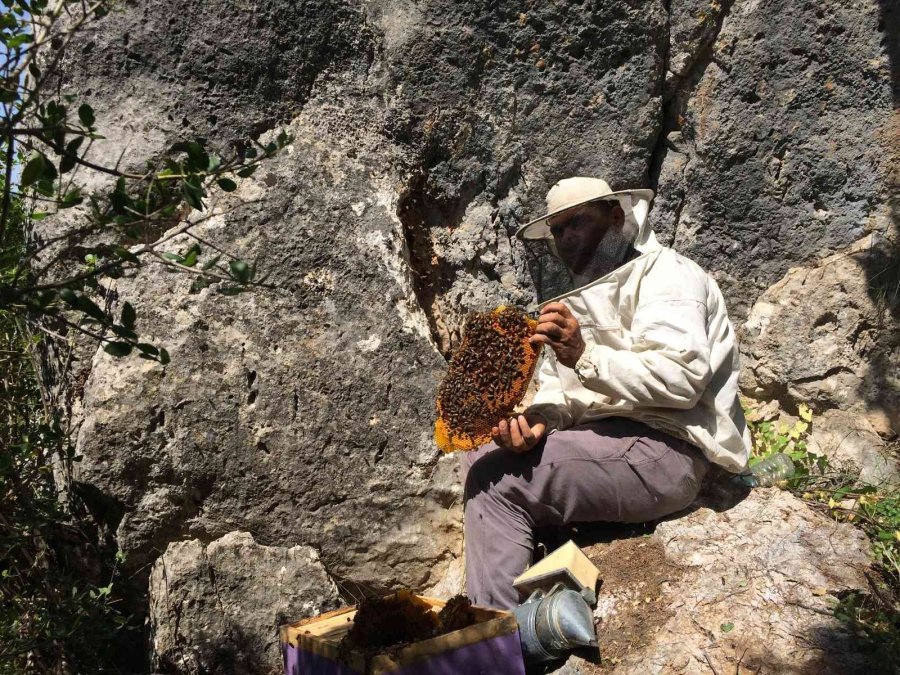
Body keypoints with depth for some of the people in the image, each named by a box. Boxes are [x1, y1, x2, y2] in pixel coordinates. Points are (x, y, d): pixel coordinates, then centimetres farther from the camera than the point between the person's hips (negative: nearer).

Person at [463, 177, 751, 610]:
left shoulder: (665, 275, -4)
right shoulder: (581, 297, 22)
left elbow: (681, 377, -19)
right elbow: (558, 388, 13)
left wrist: (585, 356, -28)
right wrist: (540, 420, -10)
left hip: (665, 449, -9)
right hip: (601, 442, 9)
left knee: (499, 475, -20)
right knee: (484, 463, -2)